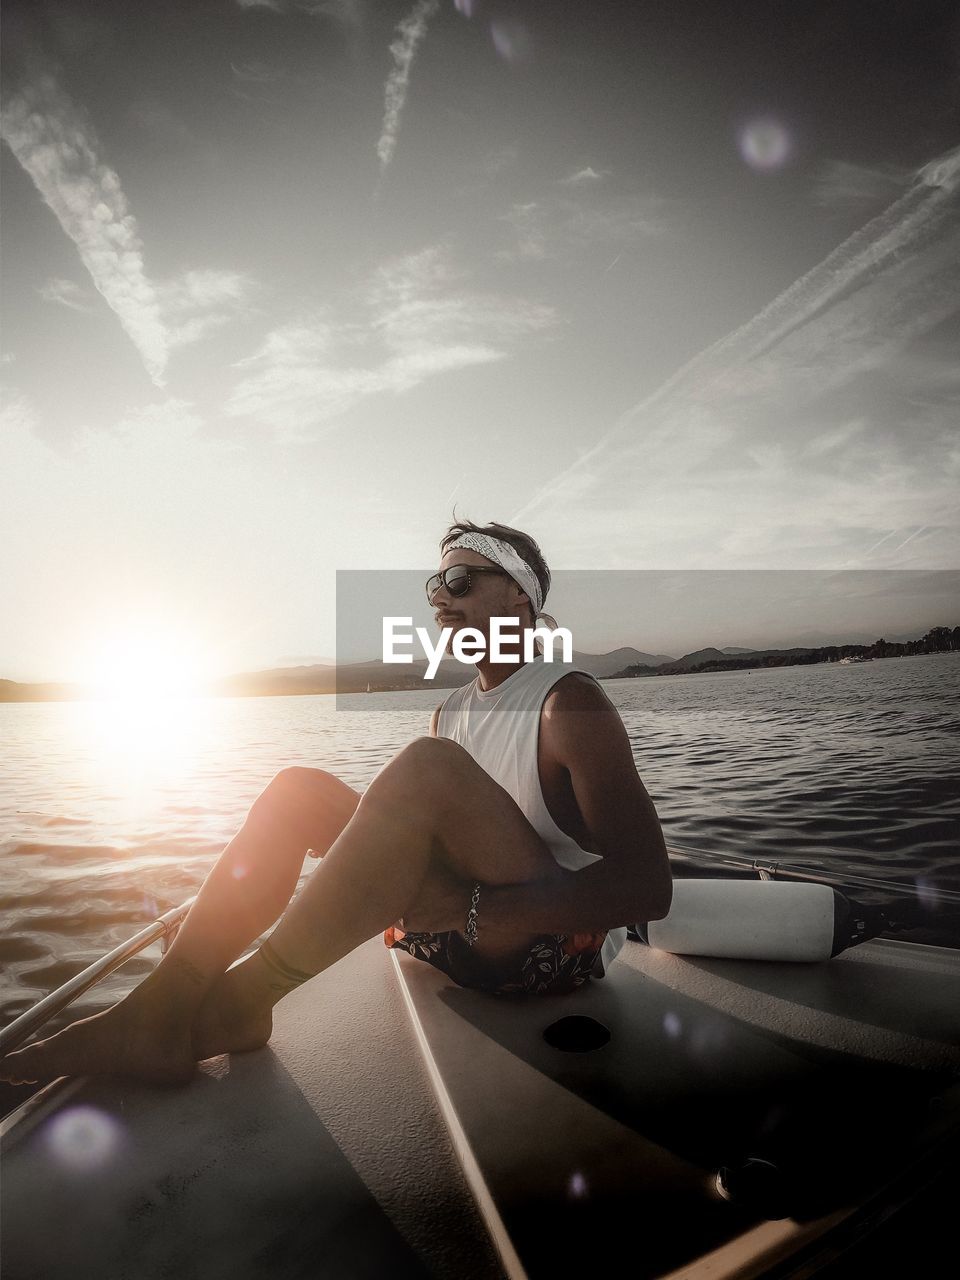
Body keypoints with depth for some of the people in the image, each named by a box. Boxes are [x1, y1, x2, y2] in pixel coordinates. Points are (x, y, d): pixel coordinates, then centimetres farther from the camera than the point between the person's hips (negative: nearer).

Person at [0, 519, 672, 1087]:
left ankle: (228, 1008, -23)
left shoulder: (569, 701, -12)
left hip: (558, 939, -7)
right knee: (297, 789, -2)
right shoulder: (452, 709, 13)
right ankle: (161, 1007, -13)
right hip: (461, 932, 7)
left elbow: (647, 885, -22)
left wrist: (473, 909, -29)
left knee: (428, 765, -32)